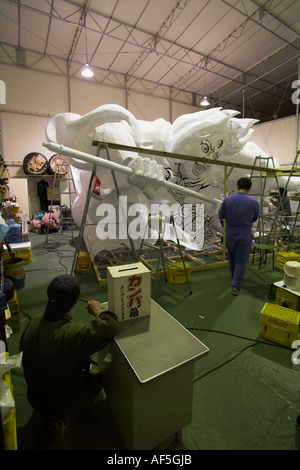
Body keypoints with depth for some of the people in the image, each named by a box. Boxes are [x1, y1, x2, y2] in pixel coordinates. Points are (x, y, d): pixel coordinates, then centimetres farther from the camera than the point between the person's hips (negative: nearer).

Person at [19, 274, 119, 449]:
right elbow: (111, 326, -46)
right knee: (99, 377, 12)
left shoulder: (34, 322, -16)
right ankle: (63, 422, 10)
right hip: (61, 400, -6)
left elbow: (23, 349, 2)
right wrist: (98, 311, -26)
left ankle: (48, 416, 20)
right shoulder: (72, 334, -39)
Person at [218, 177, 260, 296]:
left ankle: (235, 277, 41)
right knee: (241, 260, 7)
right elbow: (254, 219, 5)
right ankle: (236, 286, 5)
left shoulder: (228, 200, -11)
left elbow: (221, 216, 1)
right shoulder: (254, 202, -11)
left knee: (232, 258, 21)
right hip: (245, 236, -2)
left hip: (230, 234, 2)